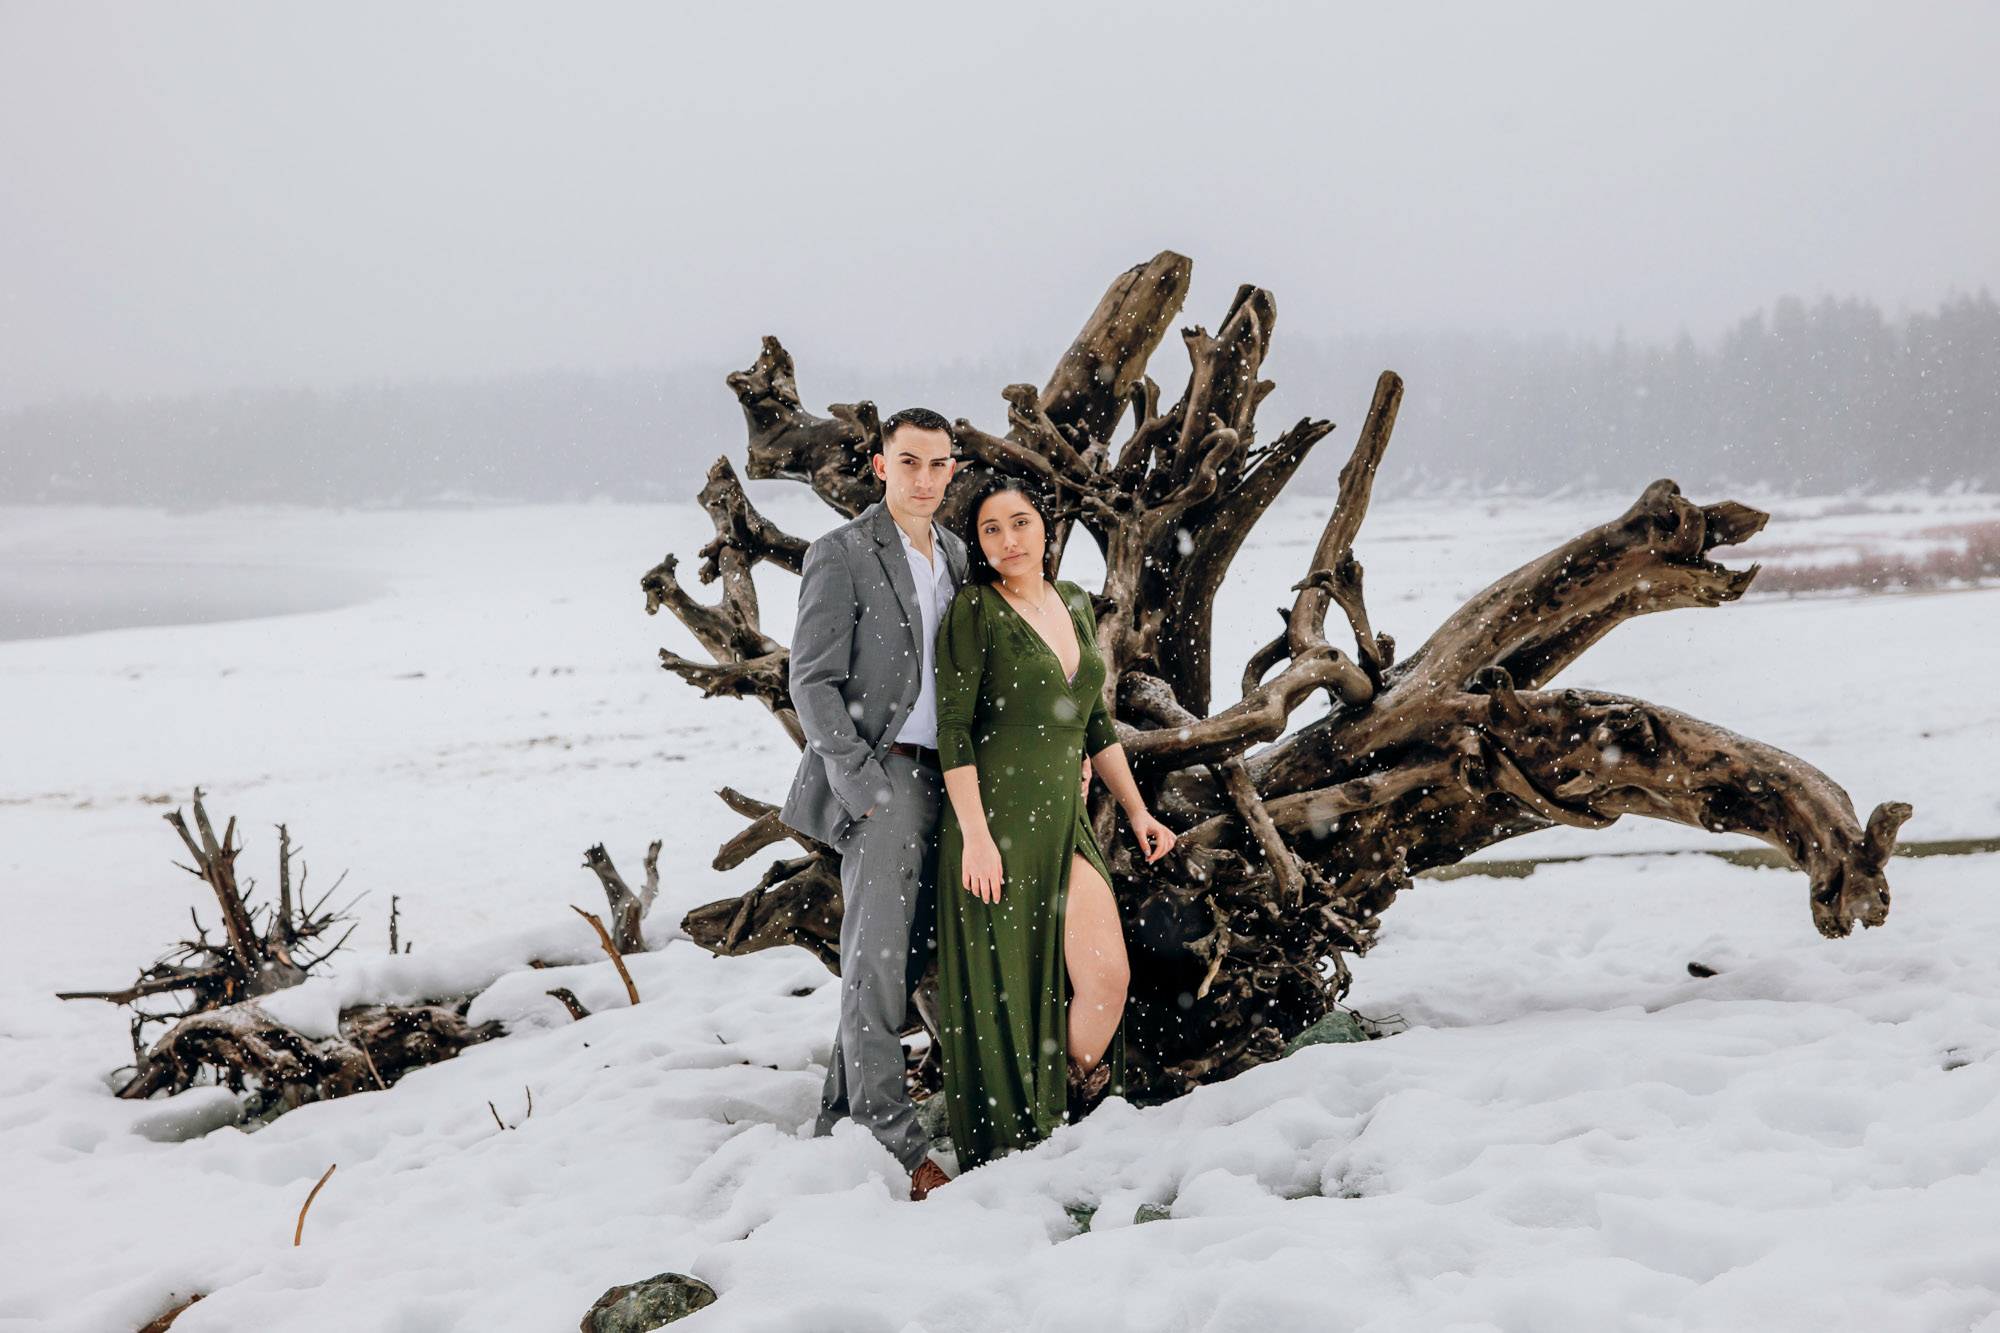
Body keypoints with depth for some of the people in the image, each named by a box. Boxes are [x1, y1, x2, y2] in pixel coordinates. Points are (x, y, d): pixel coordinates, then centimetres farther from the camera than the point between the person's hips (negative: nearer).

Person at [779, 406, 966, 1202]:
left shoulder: (953, 555, 15)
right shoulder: (841, 555, -6)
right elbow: (813, 683, -10)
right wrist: (862, 786, -16)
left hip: (941, 776, 7)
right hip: (881, 779, -7)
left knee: (911, 954, 9)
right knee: (877, 959, -8)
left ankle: (839, 1118, 20)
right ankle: (895, 1146, -6)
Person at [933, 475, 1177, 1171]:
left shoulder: (1073, 603, 13)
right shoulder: (975, 608, -7)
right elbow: (953, 729, -11)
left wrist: (1136, 809, 18)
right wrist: (975, 834, -18)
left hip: (1064, 821, 6)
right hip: (995, 820, -6)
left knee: (1107, 976, -2)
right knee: (1002, 991, 0)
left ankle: (1072, 1120, 18)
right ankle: (1007, 1146, 14)